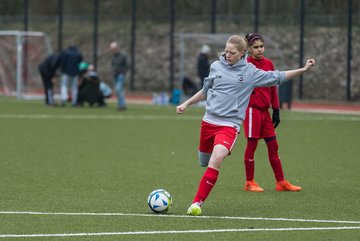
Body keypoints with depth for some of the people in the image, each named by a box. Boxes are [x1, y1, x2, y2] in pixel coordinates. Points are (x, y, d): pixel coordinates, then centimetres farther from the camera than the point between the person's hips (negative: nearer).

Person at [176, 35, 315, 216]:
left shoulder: (250, 72, -1)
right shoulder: (216, 66, 7)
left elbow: (277, 77, 7)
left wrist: (303, 69, 2)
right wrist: (186, 104, 22)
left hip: (230, 124, -4)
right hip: (209, 121, 4)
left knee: (216, 160, -25)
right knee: (204, 162, 11)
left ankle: (197, 202, -20)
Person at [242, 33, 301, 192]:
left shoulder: (268, 64, 10)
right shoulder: (247, 64, -8)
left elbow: (273, 88, 14)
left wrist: (276, 110, 14)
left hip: (264, 110, 6)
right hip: (252, 109, -6)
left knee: (273, 145, 8)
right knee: (252, 144, -1)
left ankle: (281, 182, 13)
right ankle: (249, 183, 9)